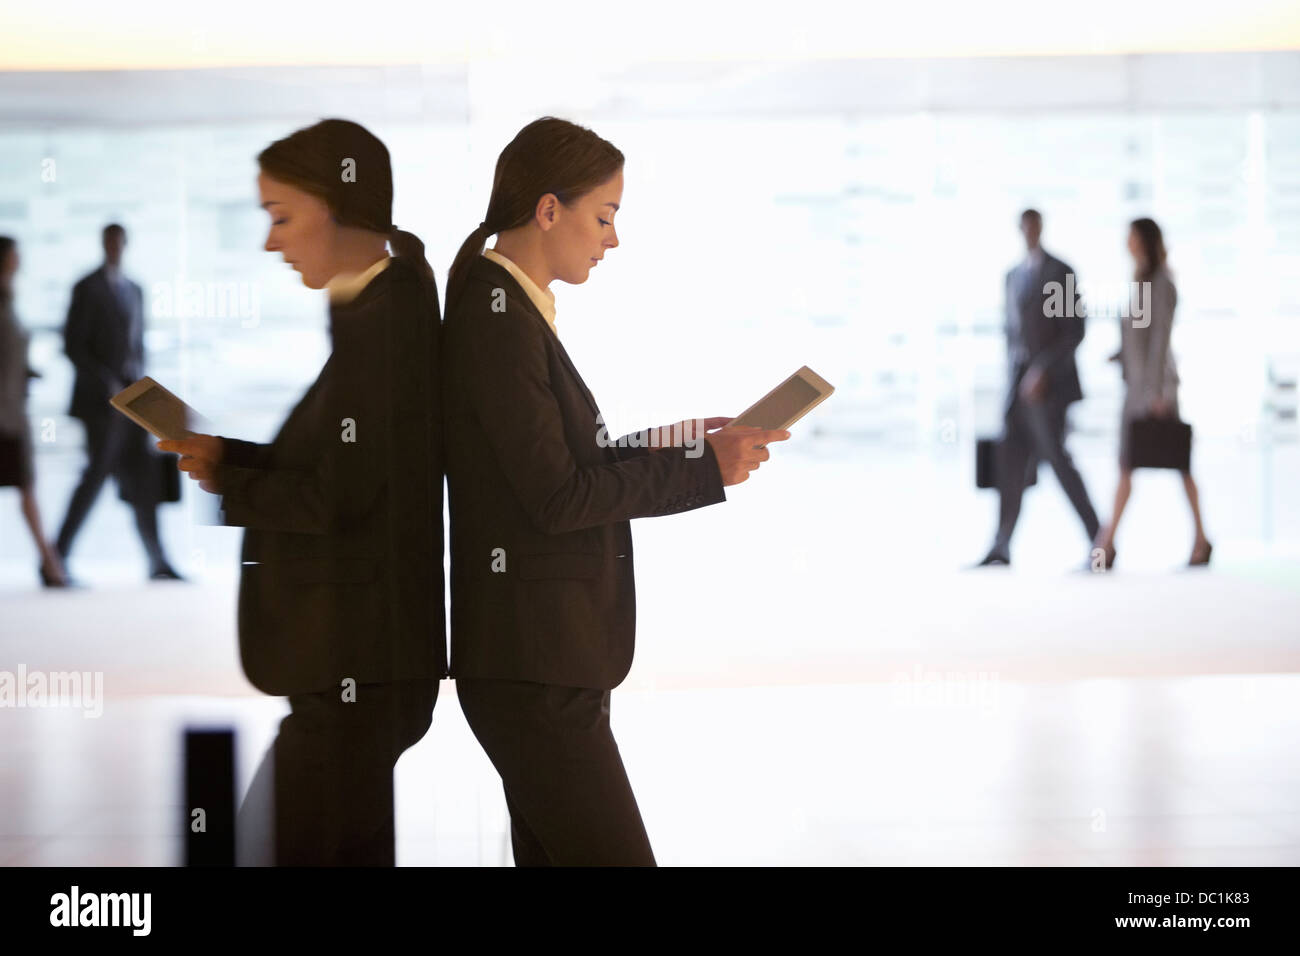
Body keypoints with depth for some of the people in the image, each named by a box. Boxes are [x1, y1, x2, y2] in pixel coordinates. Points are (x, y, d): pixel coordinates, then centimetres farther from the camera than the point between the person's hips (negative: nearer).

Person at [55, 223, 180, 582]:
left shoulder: (134, 290, 17)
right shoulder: (88, 288, -5)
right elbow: (73, 345, -11)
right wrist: (107, 384, -16)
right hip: (102, 400, -7)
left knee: (143, 481, 5)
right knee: (96, 475, -9)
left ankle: (158, 564, 7)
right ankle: (58, 557, -1)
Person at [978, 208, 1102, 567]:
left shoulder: (1061, 273, -7)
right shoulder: (1014, 276, 17)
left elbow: (1074, 331, -13)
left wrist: (1044, 371, -20)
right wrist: (1012, 378, 16)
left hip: (1049, 383, -7)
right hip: (1019, 383, 7)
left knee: (1056, 458, -8)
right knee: (1010, 461, 3)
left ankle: (1096, 536, 3)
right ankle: (1001, 548, 4)